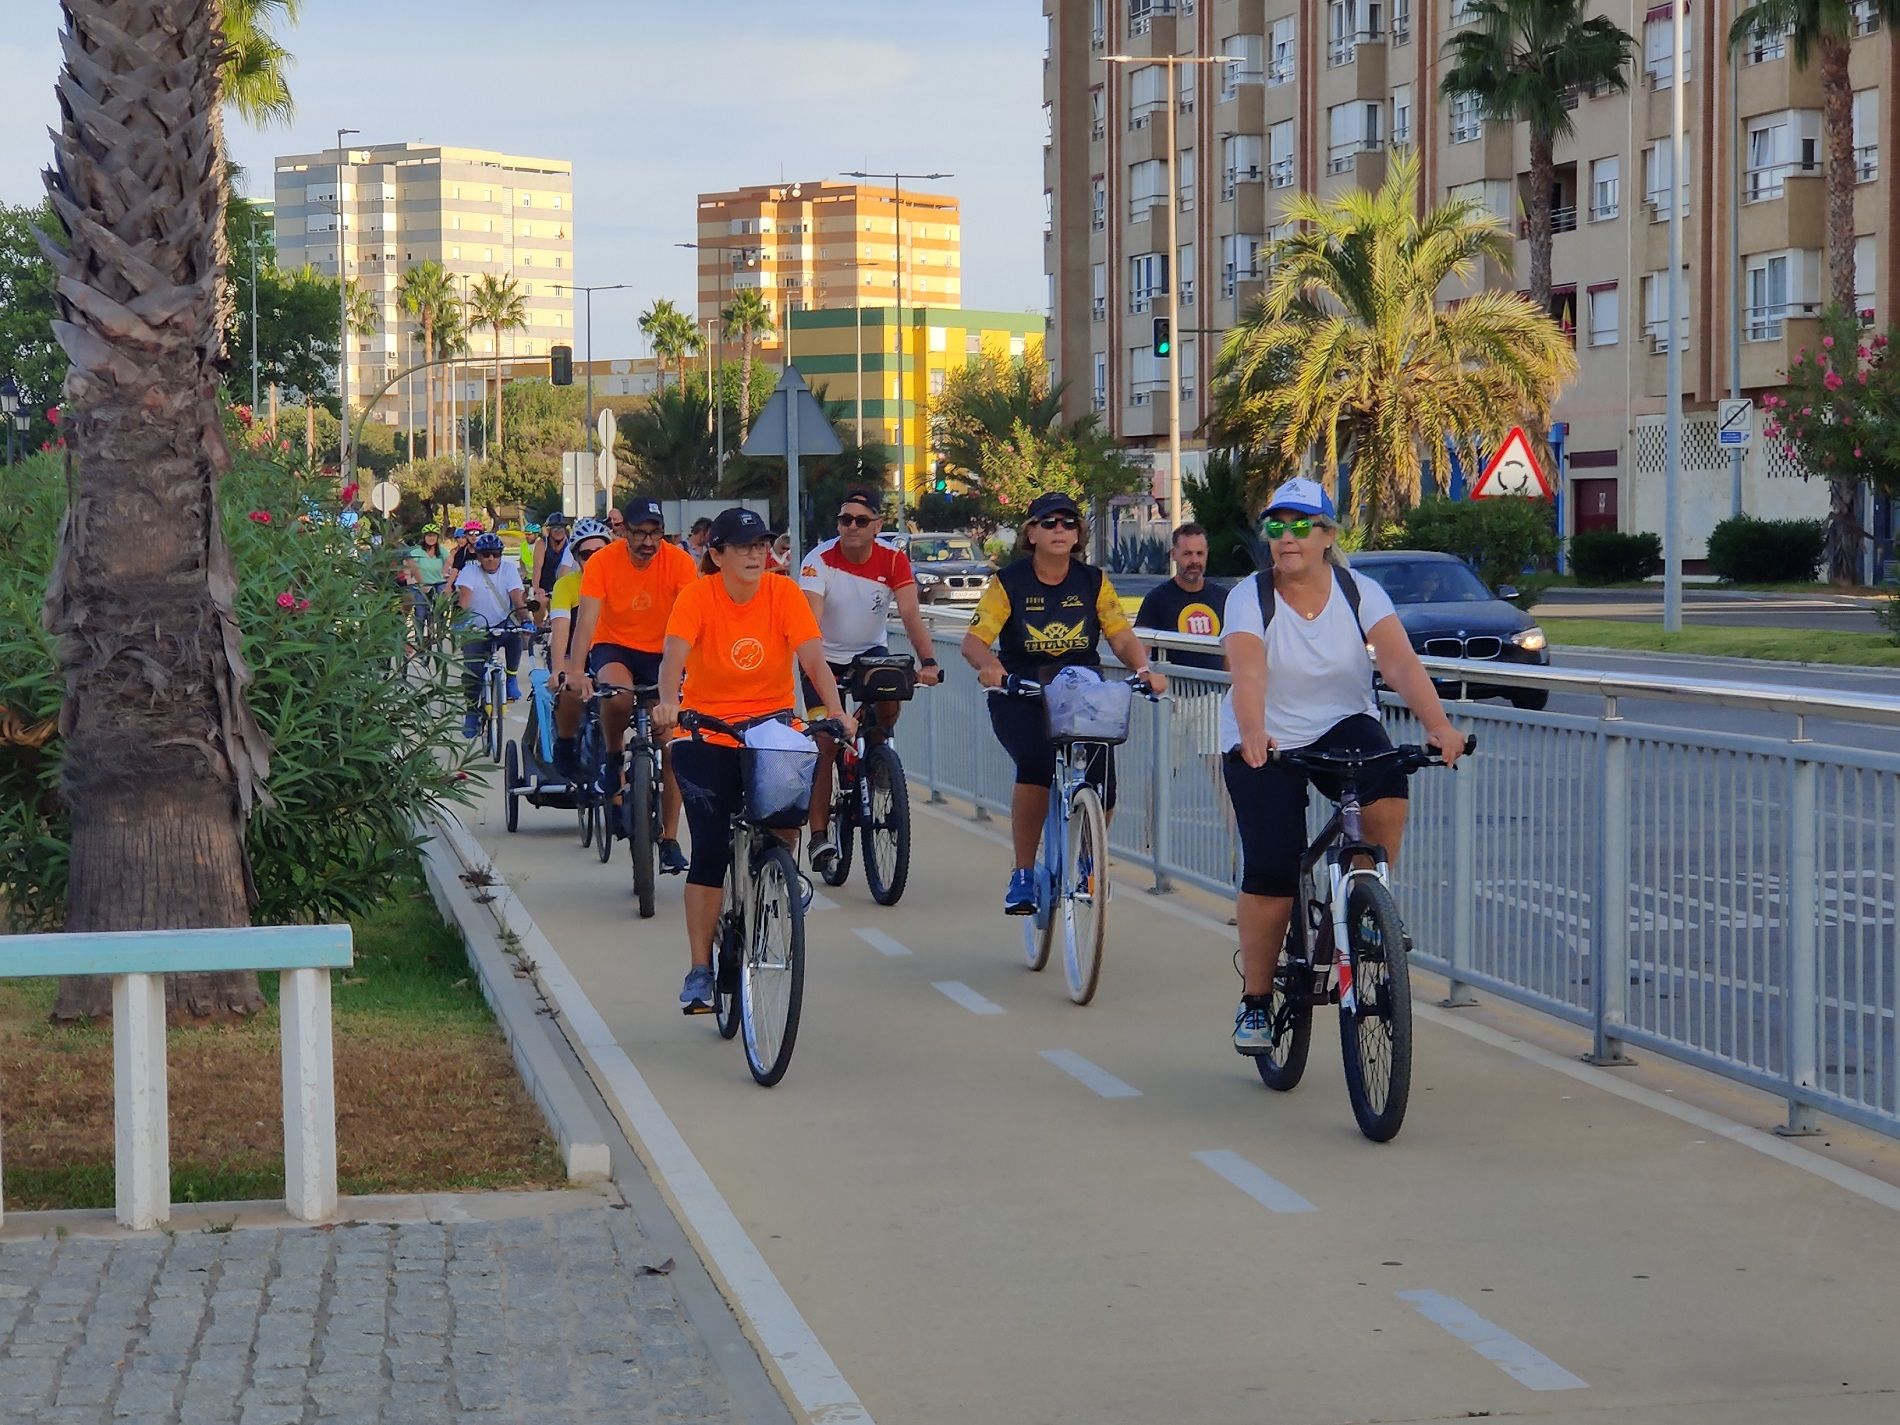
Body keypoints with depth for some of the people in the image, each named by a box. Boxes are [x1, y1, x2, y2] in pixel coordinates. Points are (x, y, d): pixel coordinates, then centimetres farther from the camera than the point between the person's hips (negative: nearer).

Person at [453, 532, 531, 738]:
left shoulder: (509, 569, -3)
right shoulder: (470, 572, -5)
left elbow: (517, 597, -14)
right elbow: (464, 596, -21)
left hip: (503, 627, 1)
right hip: (477, 630, 0)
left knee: (515, 636, -34)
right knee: (472, 670, -17)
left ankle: (511, 678, -13)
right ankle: (471, 711, 1)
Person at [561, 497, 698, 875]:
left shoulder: (679, 563, -15)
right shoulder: (603, 562, -17)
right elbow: (587, 617, -25)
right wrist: (575, 671, -39)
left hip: (661, 652, 1)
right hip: (613, 647, -1)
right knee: (618, 692, -37)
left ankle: (669, 839, 1)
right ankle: (614, 756, -6)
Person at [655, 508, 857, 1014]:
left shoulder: (784, 594, -7)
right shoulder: (697, 596, -11)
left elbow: (813, 658, -17)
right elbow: (675, 654, -25)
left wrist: (836, 711, -33)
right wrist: (668, 703, -45)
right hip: (707, 738, -2)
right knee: (710, 851, -8)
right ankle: (700, 969, -1)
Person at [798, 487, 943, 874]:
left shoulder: (893, 561, -15)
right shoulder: (819, 561, -22)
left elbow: (910, 614, -25)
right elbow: (812, 620, -33)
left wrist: (928, 662, -41)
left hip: (871, 652, 2)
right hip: (826, 658, -2)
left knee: (890, 702, -26)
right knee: (825, 745, -9)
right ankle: (819, 835, -2)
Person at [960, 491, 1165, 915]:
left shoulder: (1093, 582, 5)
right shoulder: (1008, 582, -2)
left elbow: (1122, 637, -3)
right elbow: (974, 639, -12)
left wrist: (1144, 669, -24)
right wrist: (988, 665, -35)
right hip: (1020, 698, -2)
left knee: (1101, 787, -16)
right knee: (1036, 763, -32)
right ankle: (1022, 874, -17)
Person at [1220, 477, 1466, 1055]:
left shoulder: (1359, 593, -10)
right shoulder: (1249, 597, -15)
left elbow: (1401, 662, -24)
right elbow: (1248, 673, -32)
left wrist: (1439, 726, -40)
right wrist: (1252, 736, -51)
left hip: (1343, 726, 1)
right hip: (1265, 745, -1)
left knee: (1387, 791, -31)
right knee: (1271, 871, -12)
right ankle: (1254, 1002, 6)